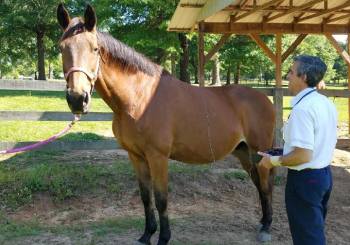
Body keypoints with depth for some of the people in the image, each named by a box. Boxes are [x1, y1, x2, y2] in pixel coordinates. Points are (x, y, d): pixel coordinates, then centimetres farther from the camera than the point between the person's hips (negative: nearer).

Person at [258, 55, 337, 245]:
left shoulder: (302, 108, -24)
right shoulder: (326, 103, 5)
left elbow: (303, 155, -28)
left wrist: (273, 161, -14)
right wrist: (287, 149, 18)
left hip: (305, 179, -9)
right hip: (324, 173, 9)